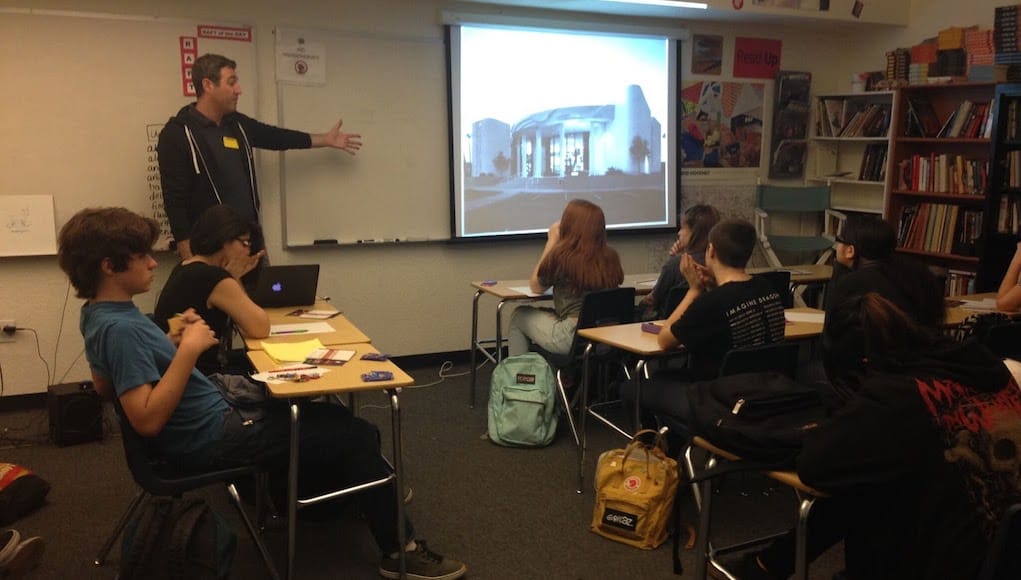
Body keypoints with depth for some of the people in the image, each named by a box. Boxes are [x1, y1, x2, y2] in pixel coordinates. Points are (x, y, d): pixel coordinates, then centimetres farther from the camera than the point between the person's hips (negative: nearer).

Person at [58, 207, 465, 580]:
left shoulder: (98, 315, 4)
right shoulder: (120, 328, -27)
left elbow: (104, 385, 16)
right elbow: (147, 419, -32)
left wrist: (171, 342, 5)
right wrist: (188, 350, -32)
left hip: (210, 418, 10)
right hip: (214, 438, -10)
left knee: (331, 417, 23)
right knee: (358, 436, -5)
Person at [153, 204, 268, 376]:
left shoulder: (184, 268, 9)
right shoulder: (213, 277, -20)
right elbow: (261, 329, -16)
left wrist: (234, 278, 1)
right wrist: (234, 279, -9)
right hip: (199, 377, -9)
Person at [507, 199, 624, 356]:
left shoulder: (561, 256, -12)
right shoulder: (610, 256, 1)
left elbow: (535, 287, 6)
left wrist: (551, 241, 8)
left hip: (572, 339, -6)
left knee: (518, 316, 19)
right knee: (545, 313, 31)